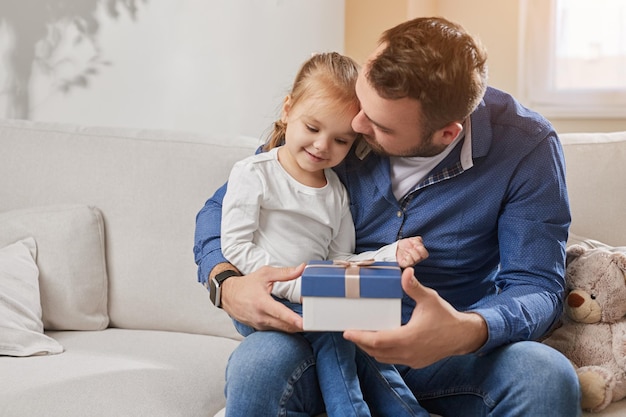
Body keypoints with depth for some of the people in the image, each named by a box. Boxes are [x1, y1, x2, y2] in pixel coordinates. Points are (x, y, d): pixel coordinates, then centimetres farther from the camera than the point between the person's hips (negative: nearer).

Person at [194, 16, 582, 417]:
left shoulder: (527, 146, -13)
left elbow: (537, 287, -14)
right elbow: (221, 209, 3)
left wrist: (467, 332, -38)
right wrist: (227, 284, -21)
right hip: (334, 335, 1)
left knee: (547, 378, -33)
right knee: (255, 369, -33)